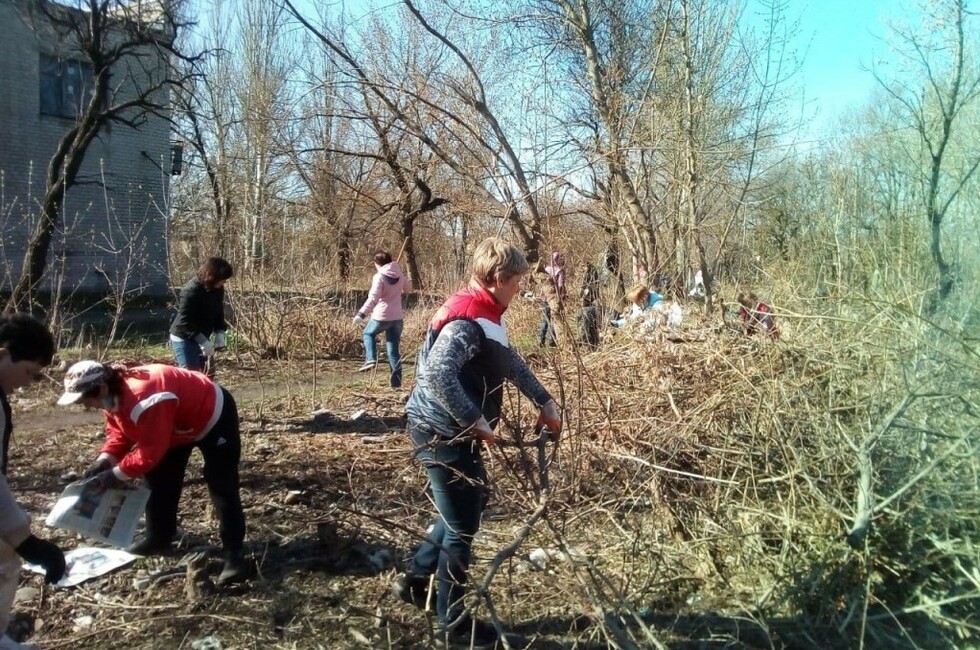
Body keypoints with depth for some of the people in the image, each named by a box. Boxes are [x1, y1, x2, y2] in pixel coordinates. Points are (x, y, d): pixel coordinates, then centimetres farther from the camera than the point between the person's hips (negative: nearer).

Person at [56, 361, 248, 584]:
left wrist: (118, 473, -26)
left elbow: (152, 450, -34)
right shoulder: (113, 398, -9)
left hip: (214, 416, -10)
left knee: (222, 488, -13)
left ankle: (233, 553, -10)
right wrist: (105, 459, -15)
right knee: (159, 481, 11)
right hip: (179, 423, 10)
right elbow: (119, 432, 2)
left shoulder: (144, 399, -40)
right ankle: (159, 538, 28)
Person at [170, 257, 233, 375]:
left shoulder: (218, 289, -3)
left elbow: (218, 312, 10)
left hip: (201, 338, 8)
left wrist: (220, 333, -6)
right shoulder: (191, 291, -27)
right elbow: (184, 321, -28)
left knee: (209, 374, 12)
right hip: (184, 338, -8)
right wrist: (202, 341, -32)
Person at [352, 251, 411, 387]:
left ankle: (371, 359, 6)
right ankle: (396, 382, 6)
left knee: (368, 333, 26)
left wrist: (362, 314, -23)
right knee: (393, 350, 9)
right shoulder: (399, 275, 6)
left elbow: (373, 298, -22)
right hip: (398, 317, 5)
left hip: (382, 316, -5)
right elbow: (408, 288, 24)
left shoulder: (379, 277, -12)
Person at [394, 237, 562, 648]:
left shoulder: (485, 316, 9)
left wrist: (545, 403, 21)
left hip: (454, 431, 10)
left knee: (469, 505, 25)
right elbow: (437, 374, -37)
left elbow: (511, 362, 21)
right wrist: (476, 421, -29)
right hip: (442, 432, -10)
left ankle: (416, 579, 38)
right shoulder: (466, 319, -24)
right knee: (462, 525, 4)